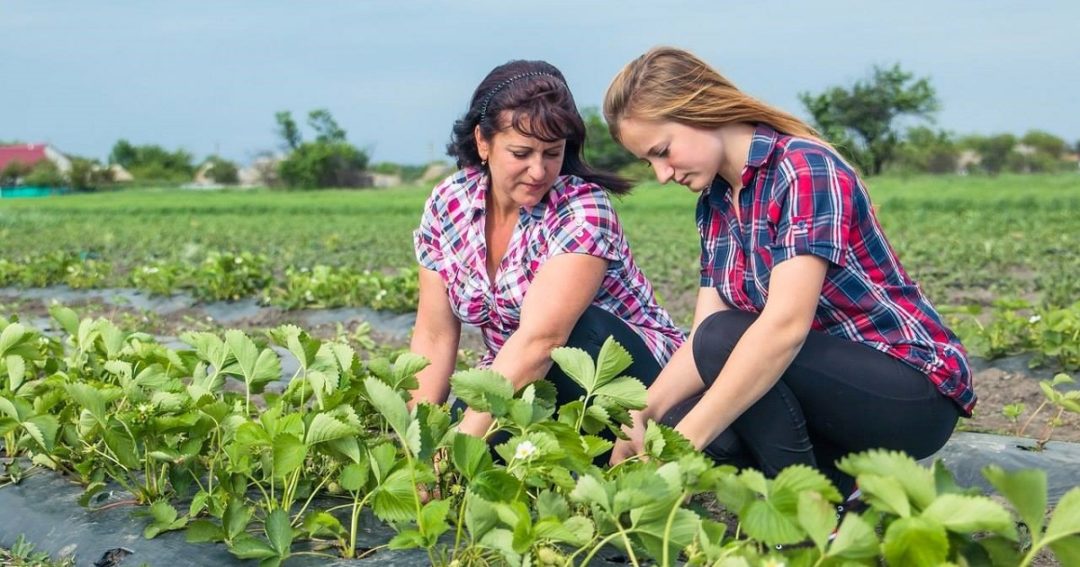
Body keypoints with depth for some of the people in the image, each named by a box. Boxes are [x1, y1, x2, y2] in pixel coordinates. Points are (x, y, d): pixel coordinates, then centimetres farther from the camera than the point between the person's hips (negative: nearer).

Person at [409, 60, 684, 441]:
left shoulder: (583, 209, -23)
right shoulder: (446, 206, -6)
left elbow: (539, 338, -33)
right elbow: (434, 337, -6)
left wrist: (462, 442, -40)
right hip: (517, 381, 4)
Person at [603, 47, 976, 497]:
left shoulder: (805, 169, -19)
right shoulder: (714, 205, 6)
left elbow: (785, 326, -31)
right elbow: (701, 338, 0)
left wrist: (684, 442, -33)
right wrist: (641, 417, -17)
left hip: (916, 393, -8)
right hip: (824, 383, 8)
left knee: (725, 339, -29)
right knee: (673, 420, -14)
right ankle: (833, 478, 4)